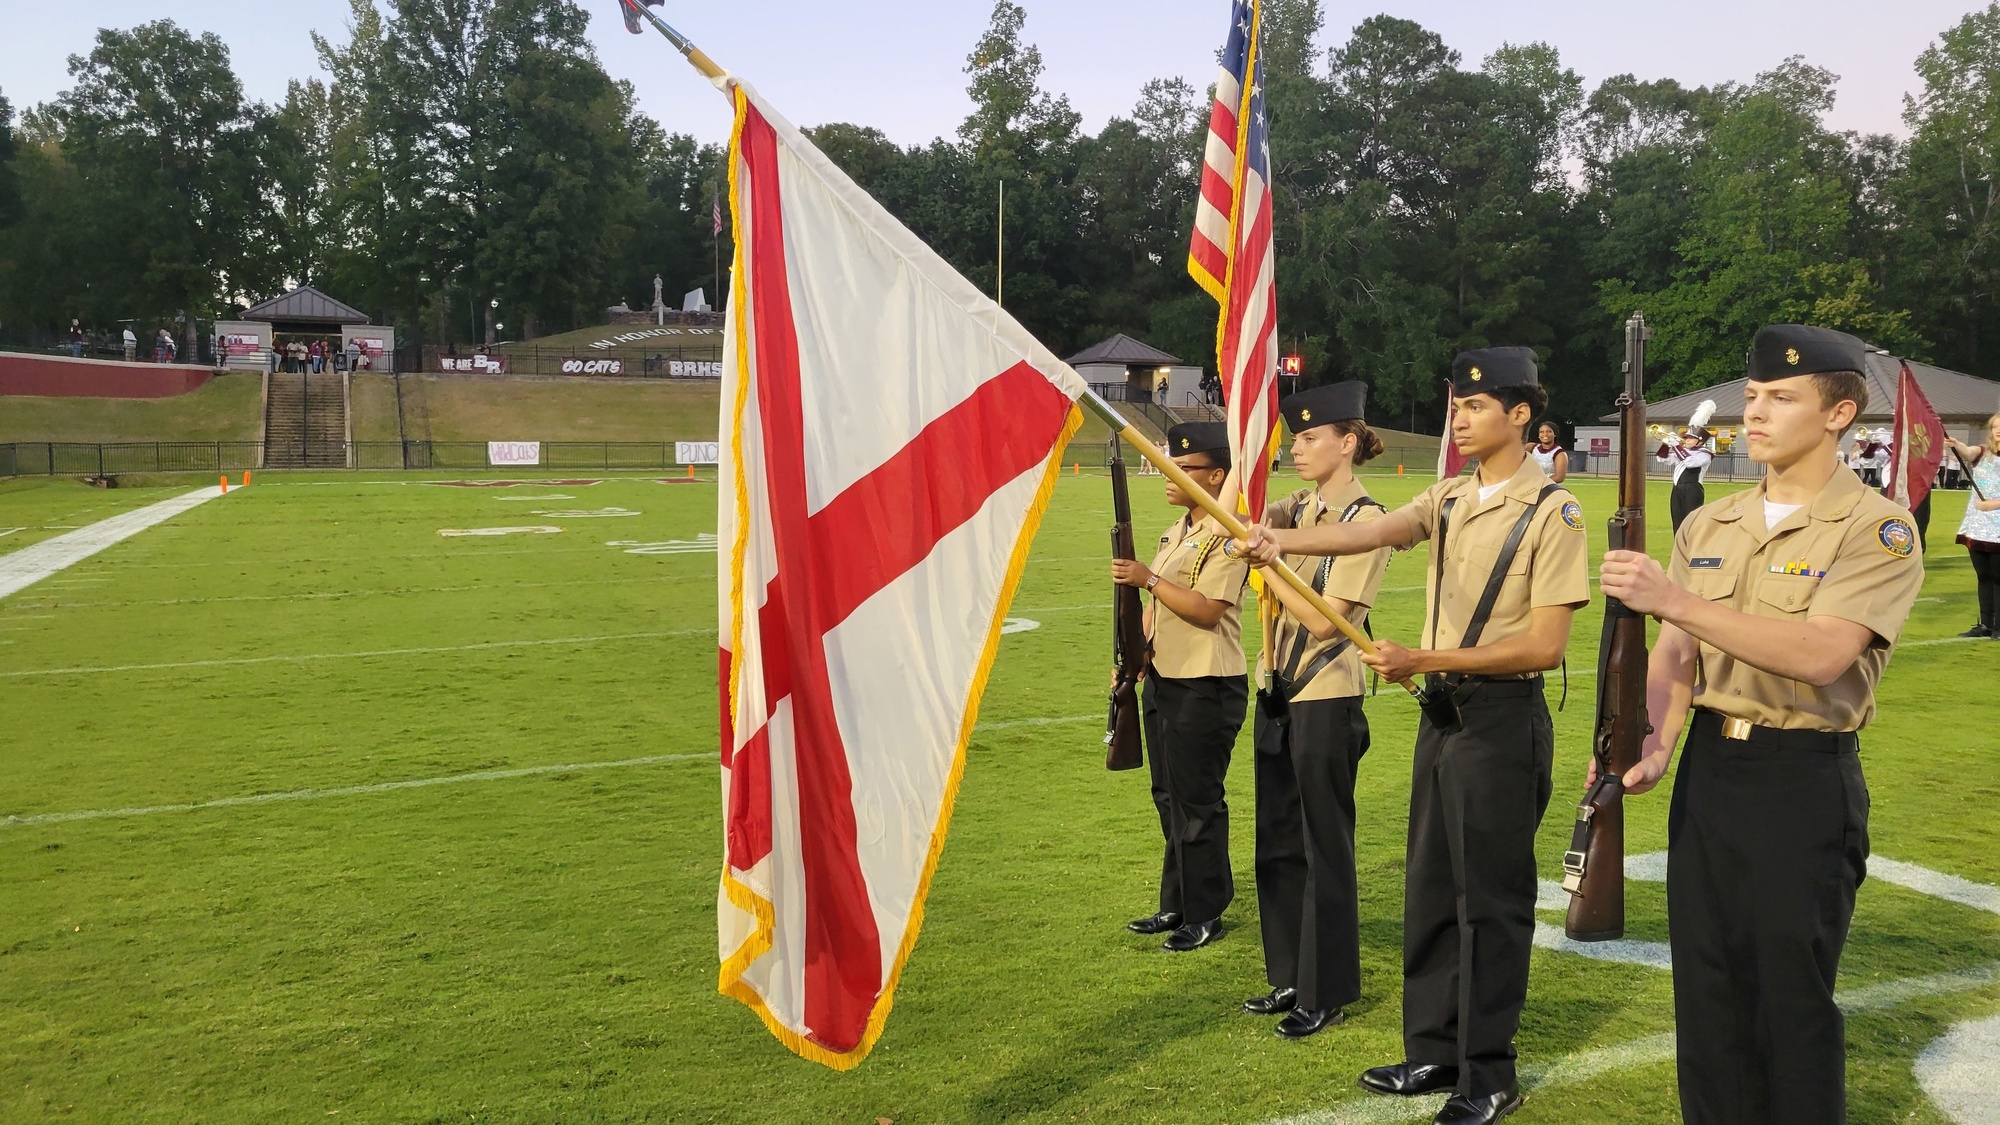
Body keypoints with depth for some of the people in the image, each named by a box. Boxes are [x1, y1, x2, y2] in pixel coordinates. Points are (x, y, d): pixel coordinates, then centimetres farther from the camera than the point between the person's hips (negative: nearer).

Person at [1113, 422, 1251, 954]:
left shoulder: (1227, 535, -14)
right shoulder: (1177, 532, 15)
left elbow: (1207, 610, -22)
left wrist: (1149, 579, -22)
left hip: (1206, 689, -9)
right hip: (1164, 680, 9)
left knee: (1196, 803, -1)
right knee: (1169, 799, 15)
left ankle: (1205, 915, 11)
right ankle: (1177, 904, 27)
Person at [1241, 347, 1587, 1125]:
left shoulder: (1552, 511, -12)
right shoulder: (1449, 498, 9)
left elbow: (1545, 646, -18)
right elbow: (1375, 531, -10)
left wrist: (1424, 660, -22)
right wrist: (1287, 540, -28)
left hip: (1503, 719, -7)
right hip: (1441, 711, 7)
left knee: (1491, 899, 2)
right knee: (1430, 889, 14)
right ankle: (1434, 1050, 27)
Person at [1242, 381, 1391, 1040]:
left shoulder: (1365, 520, -13)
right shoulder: (1302, 509, 9)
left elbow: (1325, 619, -19)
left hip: (1327, 699, -8)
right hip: (1279, 690, 8)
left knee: (1324, 847, 2)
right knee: (1278, 841, 14)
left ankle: (1326, 994, 14)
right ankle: (1289, 979, 27)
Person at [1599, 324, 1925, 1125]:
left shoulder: (1877, 529, -9)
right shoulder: (1708, 526, 9)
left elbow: (1822, 655, -24)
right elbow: (1674, 656, 6)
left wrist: (1675, 599, -30)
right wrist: (1652, 743, -14)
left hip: (1805, 780, -5)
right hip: (1708, 768, 6)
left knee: (1792, 999, 4)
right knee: (1707, 989, 13)